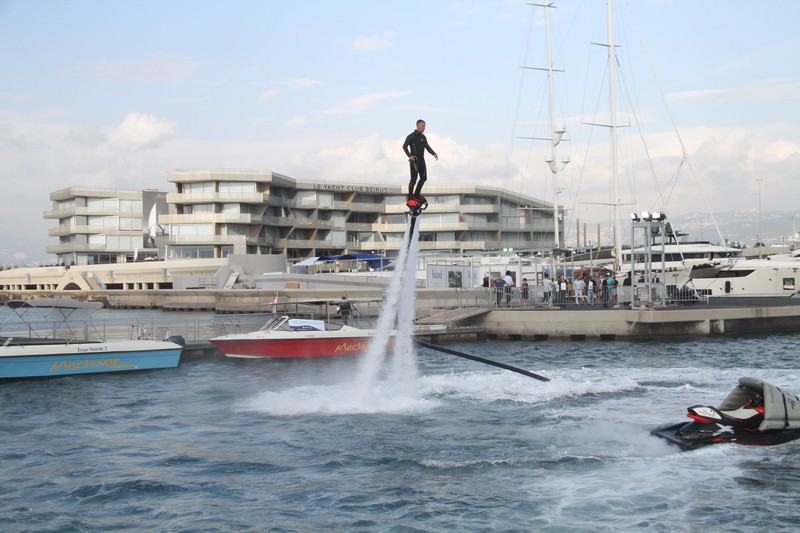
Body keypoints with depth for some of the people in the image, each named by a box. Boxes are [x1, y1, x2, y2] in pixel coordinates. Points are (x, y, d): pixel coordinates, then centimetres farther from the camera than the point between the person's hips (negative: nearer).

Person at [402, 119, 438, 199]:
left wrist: (434, 154, 5)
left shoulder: (423, 137, 15)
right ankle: (410, 197, -1)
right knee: (414, 179, -7)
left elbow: (427, 147, 21)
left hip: (421, 159, 8)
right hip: (414, 160, -8)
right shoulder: (412, 136, -8)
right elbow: (404, 146, -13)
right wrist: (409, 156, -24)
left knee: (424, 178, 9)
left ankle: (417, 194, 22)